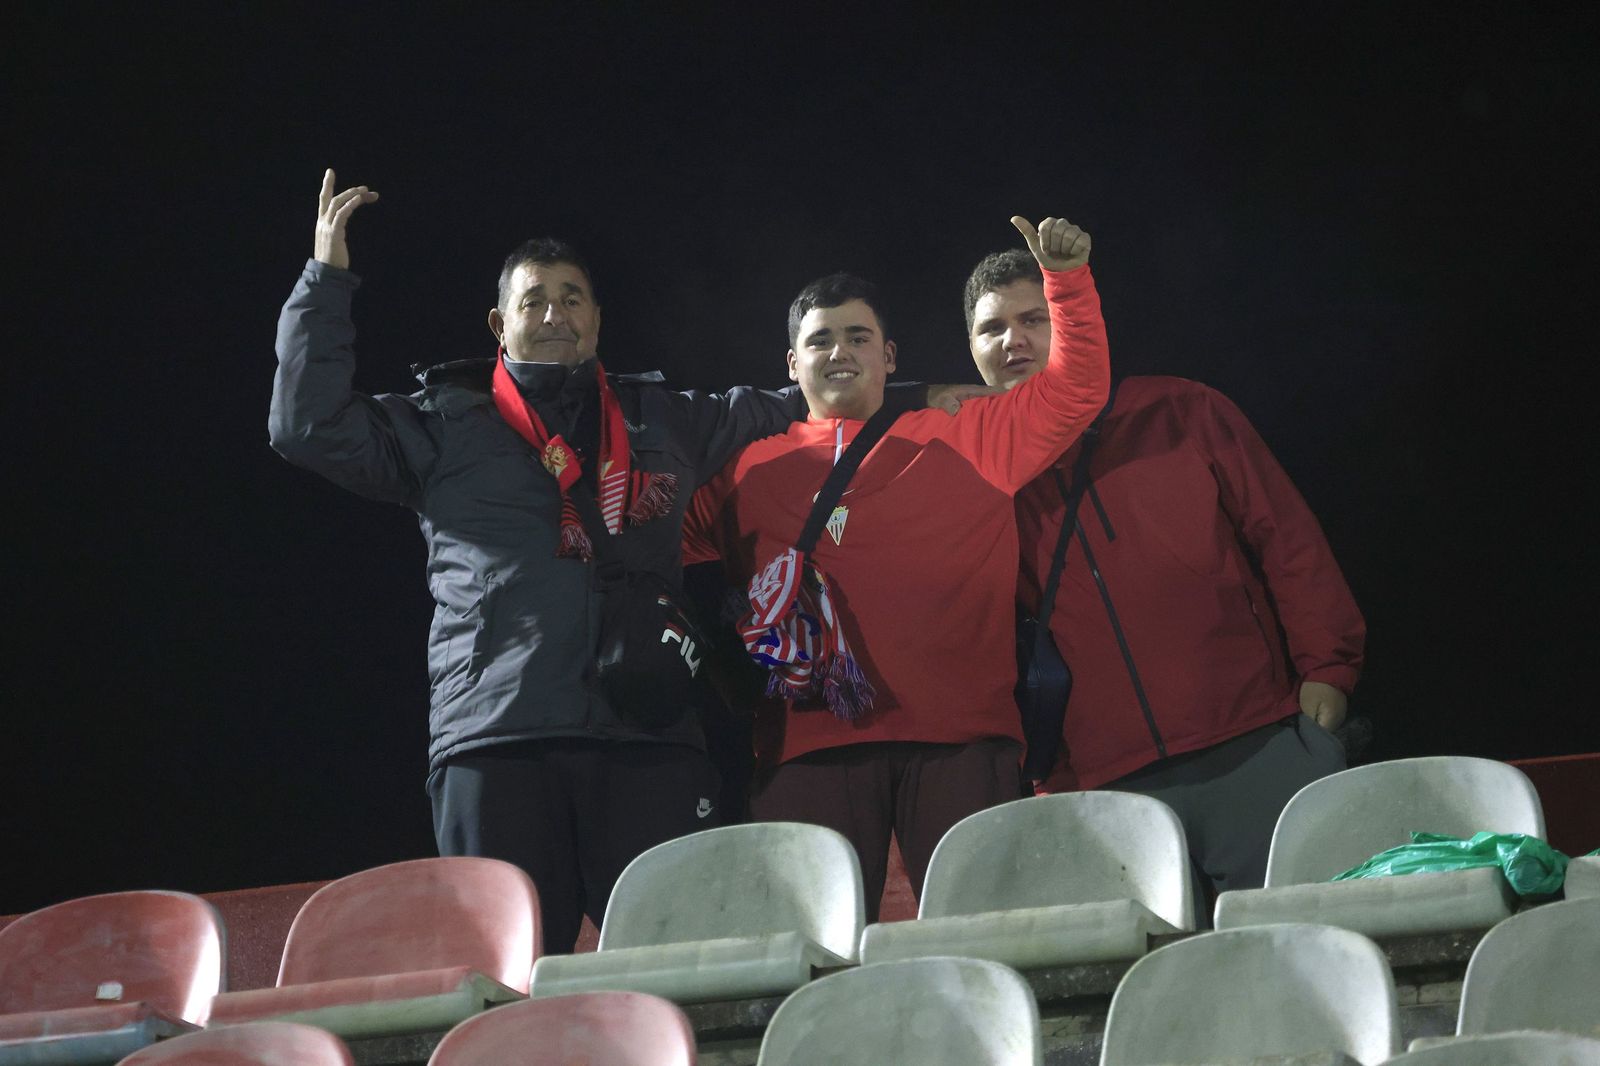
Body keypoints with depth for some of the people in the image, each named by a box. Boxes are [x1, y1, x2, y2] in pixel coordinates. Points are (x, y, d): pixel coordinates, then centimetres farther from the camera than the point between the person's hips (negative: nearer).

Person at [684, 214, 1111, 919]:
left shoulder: (960, 439, 16)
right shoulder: (751, 472, 19)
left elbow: (1075, 391, 10)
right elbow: (680, 544, 26)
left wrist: (1066, 278, -1)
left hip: (958, 738, -1)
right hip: (811, 747, 1)